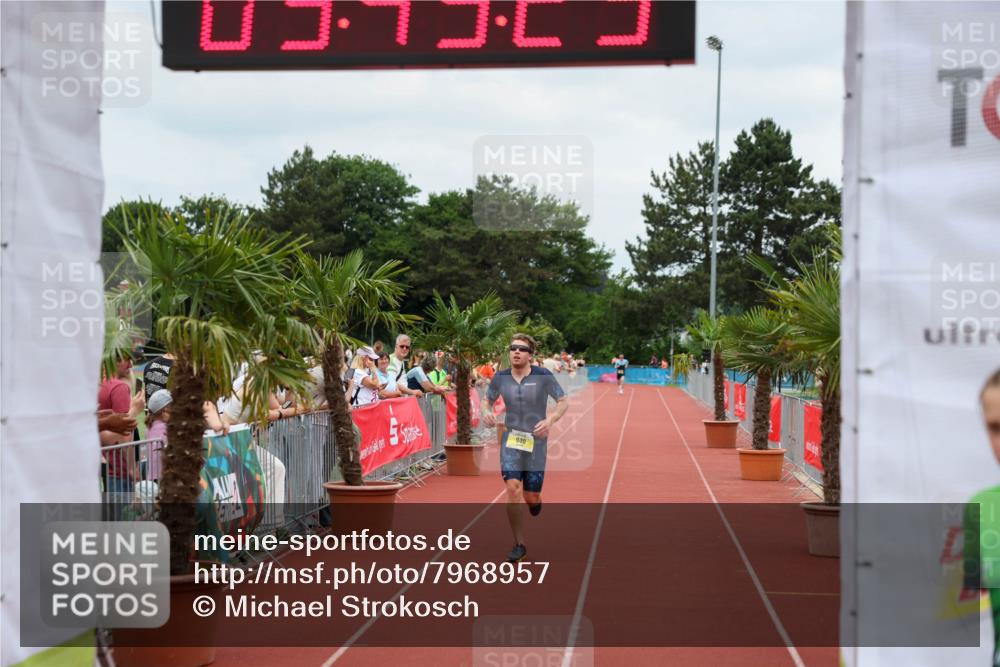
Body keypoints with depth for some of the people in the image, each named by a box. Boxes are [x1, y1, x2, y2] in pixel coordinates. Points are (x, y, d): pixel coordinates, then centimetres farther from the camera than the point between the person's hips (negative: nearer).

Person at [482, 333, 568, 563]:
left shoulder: (543, 376, -8)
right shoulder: (500, 378, 0)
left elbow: (563, 401, -2)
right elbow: (488, 401, 15)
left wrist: (550, 420, -20)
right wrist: (487, 412, -9)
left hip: (536, 442, -1)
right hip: (510, 440, 1)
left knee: (531, 497, 0)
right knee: (513, 488, -14)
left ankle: (535, 502, 42)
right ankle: (519, 545, -2)